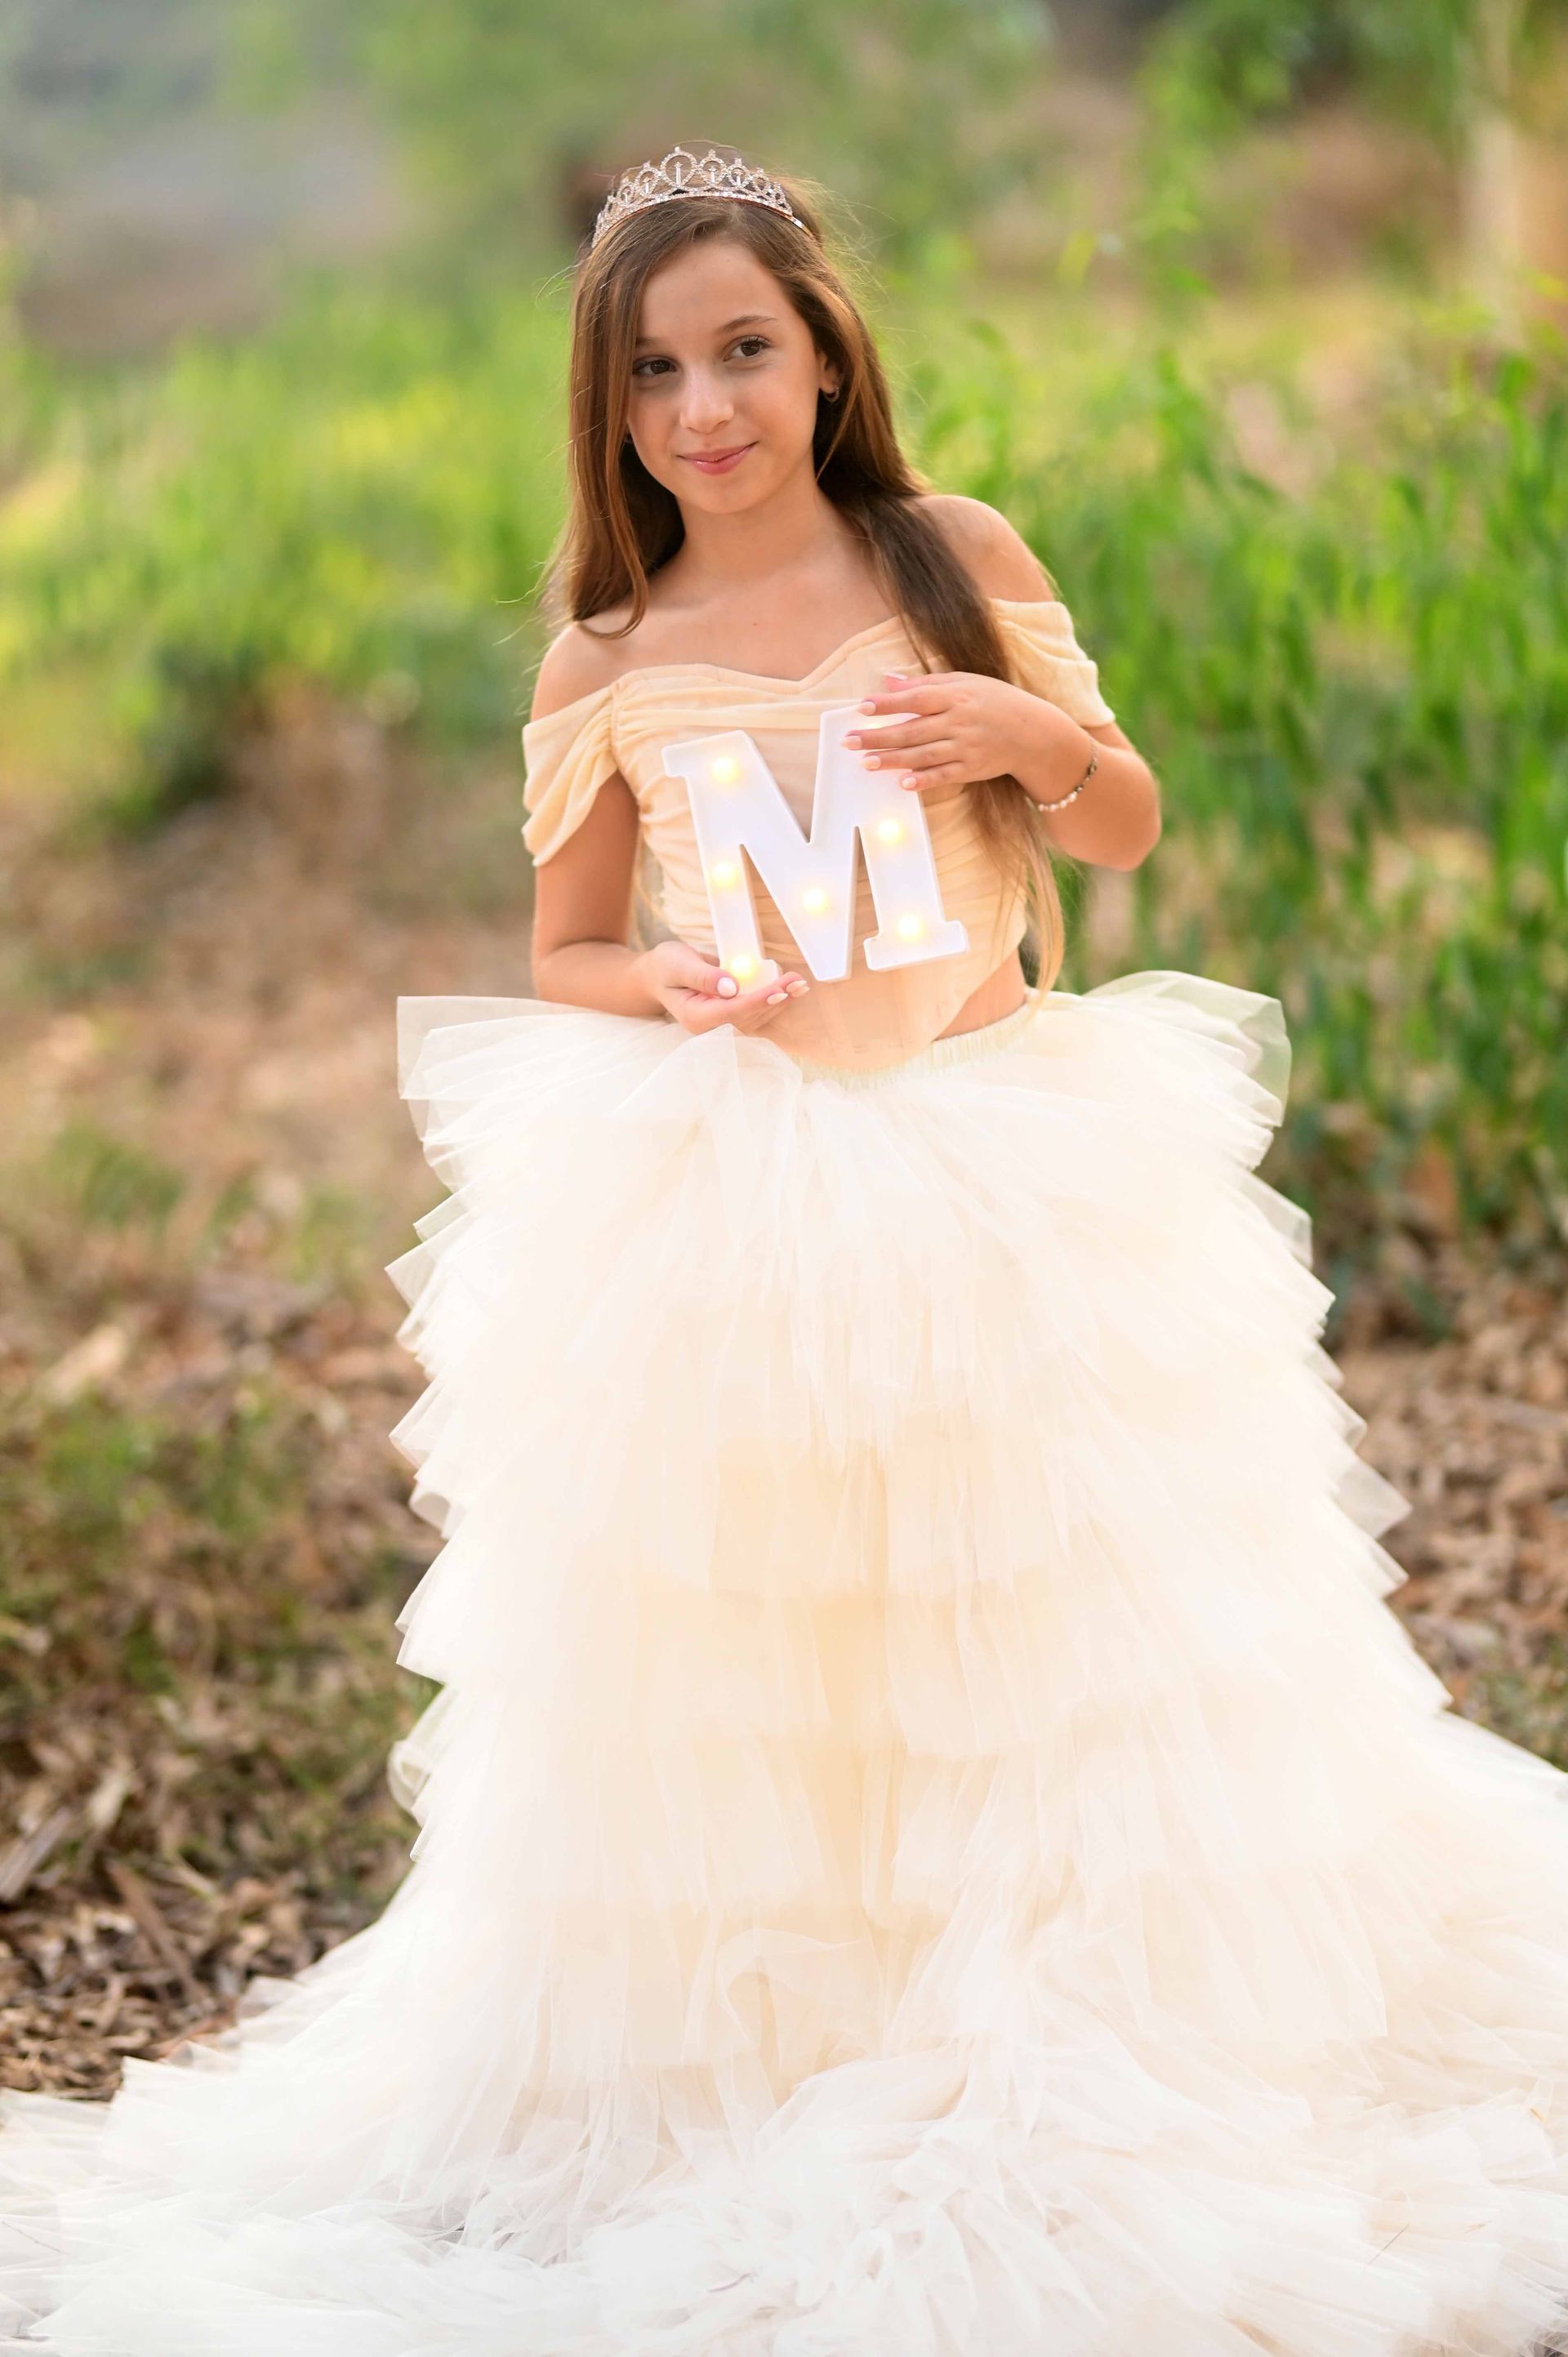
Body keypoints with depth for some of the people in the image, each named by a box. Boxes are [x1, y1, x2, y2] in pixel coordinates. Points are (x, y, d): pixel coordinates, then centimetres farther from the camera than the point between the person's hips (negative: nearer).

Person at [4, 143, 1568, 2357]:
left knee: (1073, 1650, 5)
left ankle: (1075, 2100, 23)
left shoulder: (956, 556, 2)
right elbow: (561, 961, 10)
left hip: (1022, 1182, 0)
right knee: (739, 1682, 4)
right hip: (728, 1211, 0)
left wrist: (1038, 731, -11)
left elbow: (1131, 831, 9)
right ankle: (752, 2074, 23)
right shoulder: (606, 661, 2)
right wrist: (666, 980, -12)